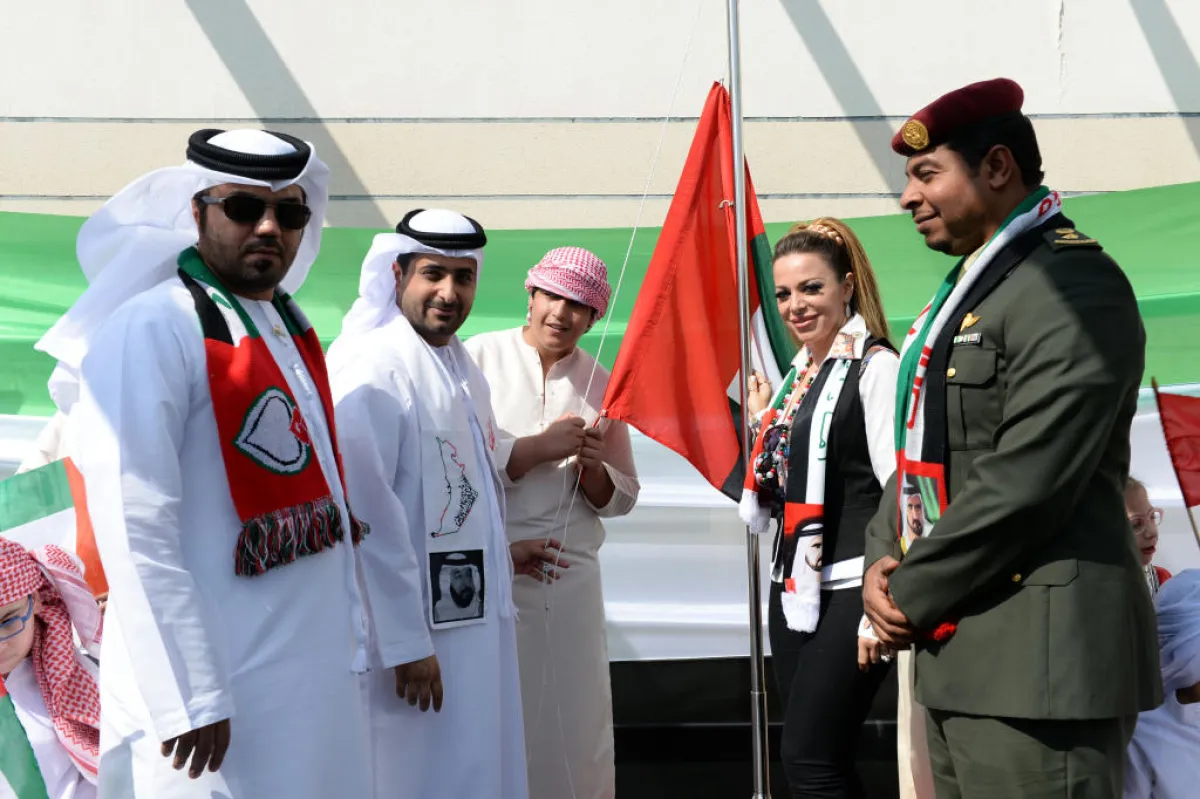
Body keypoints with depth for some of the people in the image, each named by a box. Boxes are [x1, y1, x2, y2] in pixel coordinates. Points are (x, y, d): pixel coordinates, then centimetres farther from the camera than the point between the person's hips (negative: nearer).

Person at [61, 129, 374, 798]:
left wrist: (352, 636, 13)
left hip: (319, 678, 8)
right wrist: (186, 702, -20)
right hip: (222, 691, -8)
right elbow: (136, 533, -19)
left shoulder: (294, 332, 12)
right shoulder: (150, 331, -14)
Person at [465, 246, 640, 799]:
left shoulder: (601, 385, 9)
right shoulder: (478, 358, -2)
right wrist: (538, 448, -15)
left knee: (574, 727, 7)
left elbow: (621, 498, 13)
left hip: (571, 577, 3)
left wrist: (593, 469, -7)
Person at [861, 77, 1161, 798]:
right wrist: (883, 562, 2)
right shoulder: (969, 286, 17)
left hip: (1037, 654, -9)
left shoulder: (1072, 284, -14)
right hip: (957, 654, 9)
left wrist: (913, 593, -12)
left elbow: (1023, 483, -21)